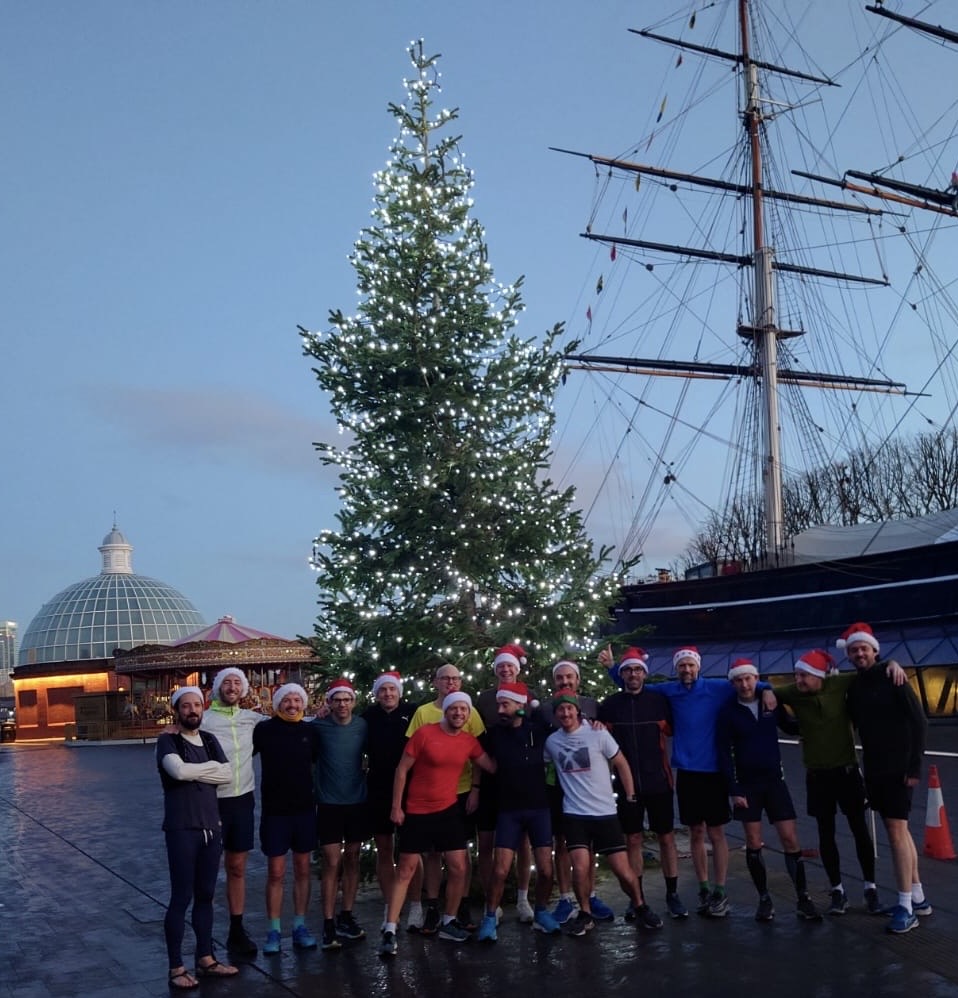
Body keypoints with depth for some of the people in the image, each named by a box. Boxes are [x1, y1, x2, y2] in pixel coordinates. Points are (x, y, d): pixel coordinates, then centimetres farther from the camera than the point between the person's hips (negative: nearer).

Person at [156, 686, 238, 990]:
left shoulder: (209, 740, 12)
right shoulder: (168, 741, -6)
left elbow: (228, 775, 2)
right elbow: (179, 771, -24)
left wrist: (194, 772, -10)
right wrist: (210, 767, -8)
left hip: (211, 827, 6)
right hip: (182, 829, -6)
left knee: (205, 896, 13)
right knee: (181, 897, -2)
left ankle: (205, 959, 22)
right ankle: (176, 968, 7)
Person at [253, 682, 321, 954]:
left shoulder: (310, 730, 3)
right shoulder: (264, 729, -5)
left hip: (305, 808, 3)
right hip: (274, 810, -2)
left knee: (302, 869, 10)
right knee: (275, 872, 1)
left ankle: (300, 926, 20)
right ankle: (274, 931, 10)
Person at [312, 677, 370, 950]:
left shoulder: (363, 727, -1)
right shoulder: (319, 727, -8)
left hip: (357, 802, 3)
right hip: (329, 804, -3)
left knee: (352, 859, 10)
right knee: (332, 863, -4)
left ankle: (346, 917, 22)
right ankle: (328, 924, 1)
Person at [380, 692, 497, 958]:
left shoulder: (470, 741, -1)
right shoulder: (424, 733, -13)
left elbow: (491, 767, 13)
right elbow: (402, 770, -9)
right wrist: (396, 806, -10)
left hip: (449, 810, 4)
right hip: (417, 812, -4)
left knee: (458, 867, 3)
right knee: (406, 869, -1)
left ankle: (449, 922, 21)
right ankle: (389, 930, 2)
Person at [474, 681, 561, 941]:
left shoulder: (539, 727, -3)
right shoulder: (494, 733, -2)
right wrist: (476, 788, 8)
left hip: (539, 807, 1)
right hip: (508, 810, 0)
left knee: (546, 869, 1)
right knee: (500, 869, -9)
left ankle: (541, 913, 25)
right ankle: (489, 919, 7)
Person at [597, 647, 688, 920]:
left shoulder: (659, 700, -3)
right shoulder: (610, 705, -2)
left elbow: (674, 731, 11)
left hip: (659, 782, 0)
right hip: (628, 783, 0)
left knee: (666, 838, 7)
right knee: (633, 840, 8)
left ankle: (672, 895, 18)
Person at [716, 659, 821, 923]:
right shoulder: (728, 712, -5)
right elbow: (725, 753, -6)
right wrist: (734, 789, -10)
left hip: (774, 780, 1)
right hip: (746, 783, -1)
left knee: (790, 839, -2)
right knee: (753, 844, 2)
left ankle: (803, 899, 6)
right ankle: (764, 899, 13)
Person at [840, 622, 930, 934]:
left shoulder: (891, 678, -10)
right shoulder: (854, 686, 9)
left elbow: (918, 720, -12)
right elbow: (851, 724, 16)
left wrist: (915, 764, -16)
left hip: (899, 768, -7)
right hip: (873, 769, 7)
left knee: (896, 830, -10)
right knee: (899, 830, 13)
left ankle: (906, 907, -5)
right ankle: (918, 897, 24)